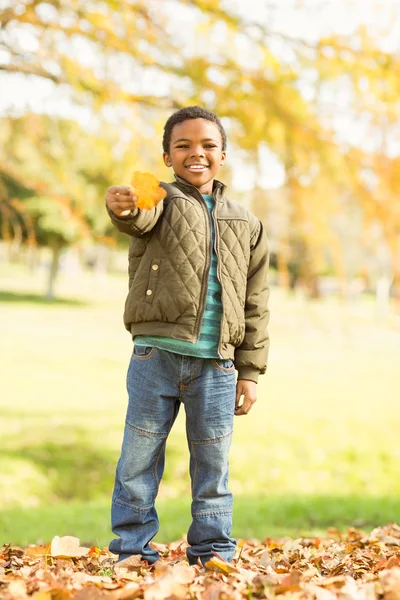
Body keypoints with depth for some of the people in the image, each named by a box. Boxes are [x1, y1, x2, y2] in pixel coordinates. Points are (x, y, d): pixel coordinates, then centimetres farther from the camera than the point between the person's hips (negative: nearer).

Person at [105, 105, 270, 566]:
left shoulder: (246, 224, 13)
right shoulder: (161, 201, 3)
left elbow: (255, 305, 13)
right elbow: (142, 216, -24)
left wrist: (249, 372, 7)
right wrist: (124, 208, -49)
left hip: (216, 364, 2)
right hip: (156, 355, -2)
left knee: (213, 465, 9)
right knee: (139, 461, 4)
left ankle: (214, 554, 21)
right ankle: (132, 552, 16)